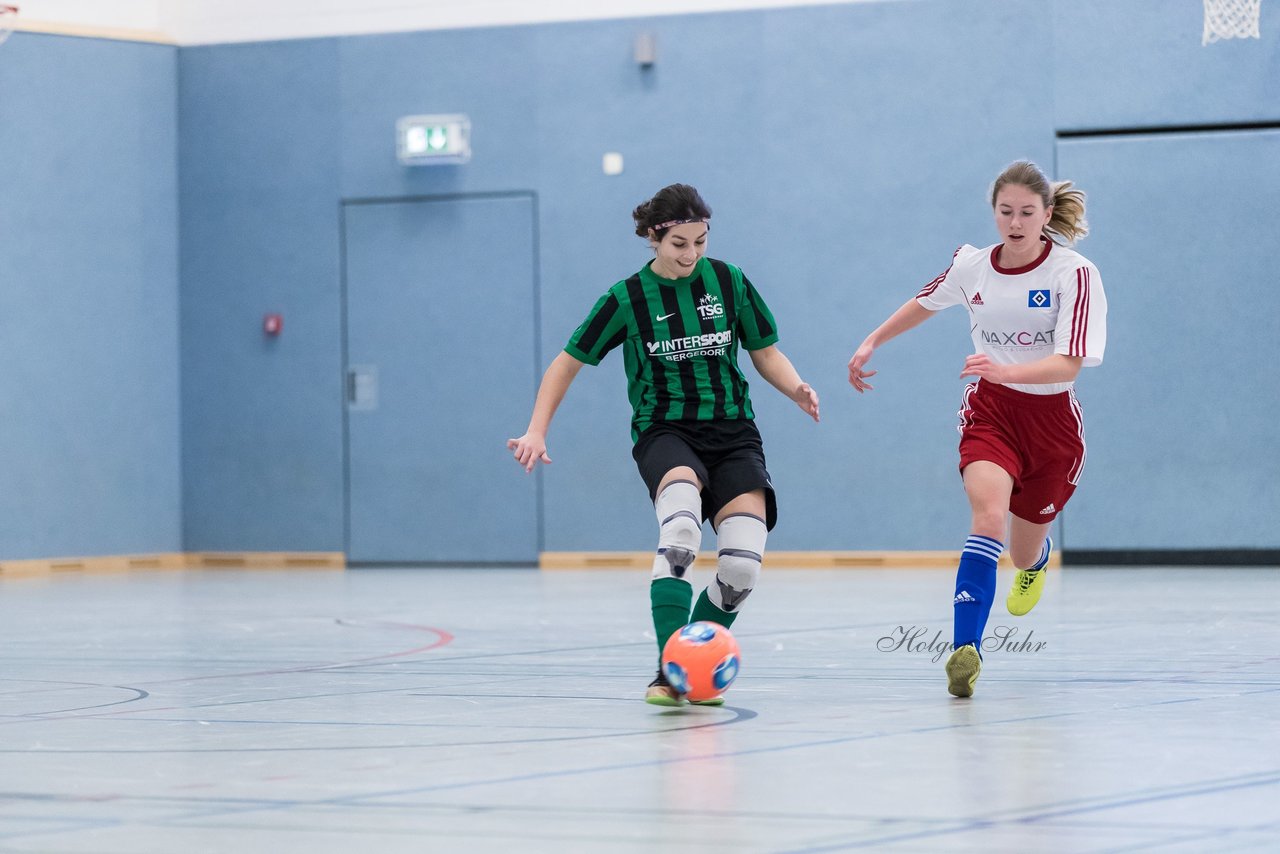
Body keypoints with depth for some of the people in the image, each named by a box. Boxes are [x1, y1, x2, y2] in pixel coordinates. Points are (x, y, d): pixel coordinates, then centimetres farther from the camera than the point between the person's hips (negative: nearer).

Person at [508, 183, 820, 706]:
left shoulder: (729, 281, 3)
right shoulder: (628, 298, -1)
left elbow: (766, 353, 12)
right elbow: (568, 363, 7)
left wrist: (796, 388, -9)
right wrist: (537, 431, -3)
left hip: (732, 432, 2)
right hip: (665, 431, -2)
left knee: (743, 565, -18)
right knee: (681, 525, -35)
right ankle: (669, 671, -35)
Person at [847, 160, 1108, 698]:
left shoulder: (1074, 273, -16)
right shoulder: (971, 266, -4)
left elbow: (1068, 364, -26)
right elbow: (925, 302, 20)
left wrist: (1003, 370, -41)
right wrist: (872, 343, 22)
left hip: (1051, 418, -1)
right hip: (989, 412, 1)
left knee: (1023, 554, 13)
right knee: (989, 515, -28)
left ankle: (1036, 560, 55)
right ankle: (965, 648, -39)